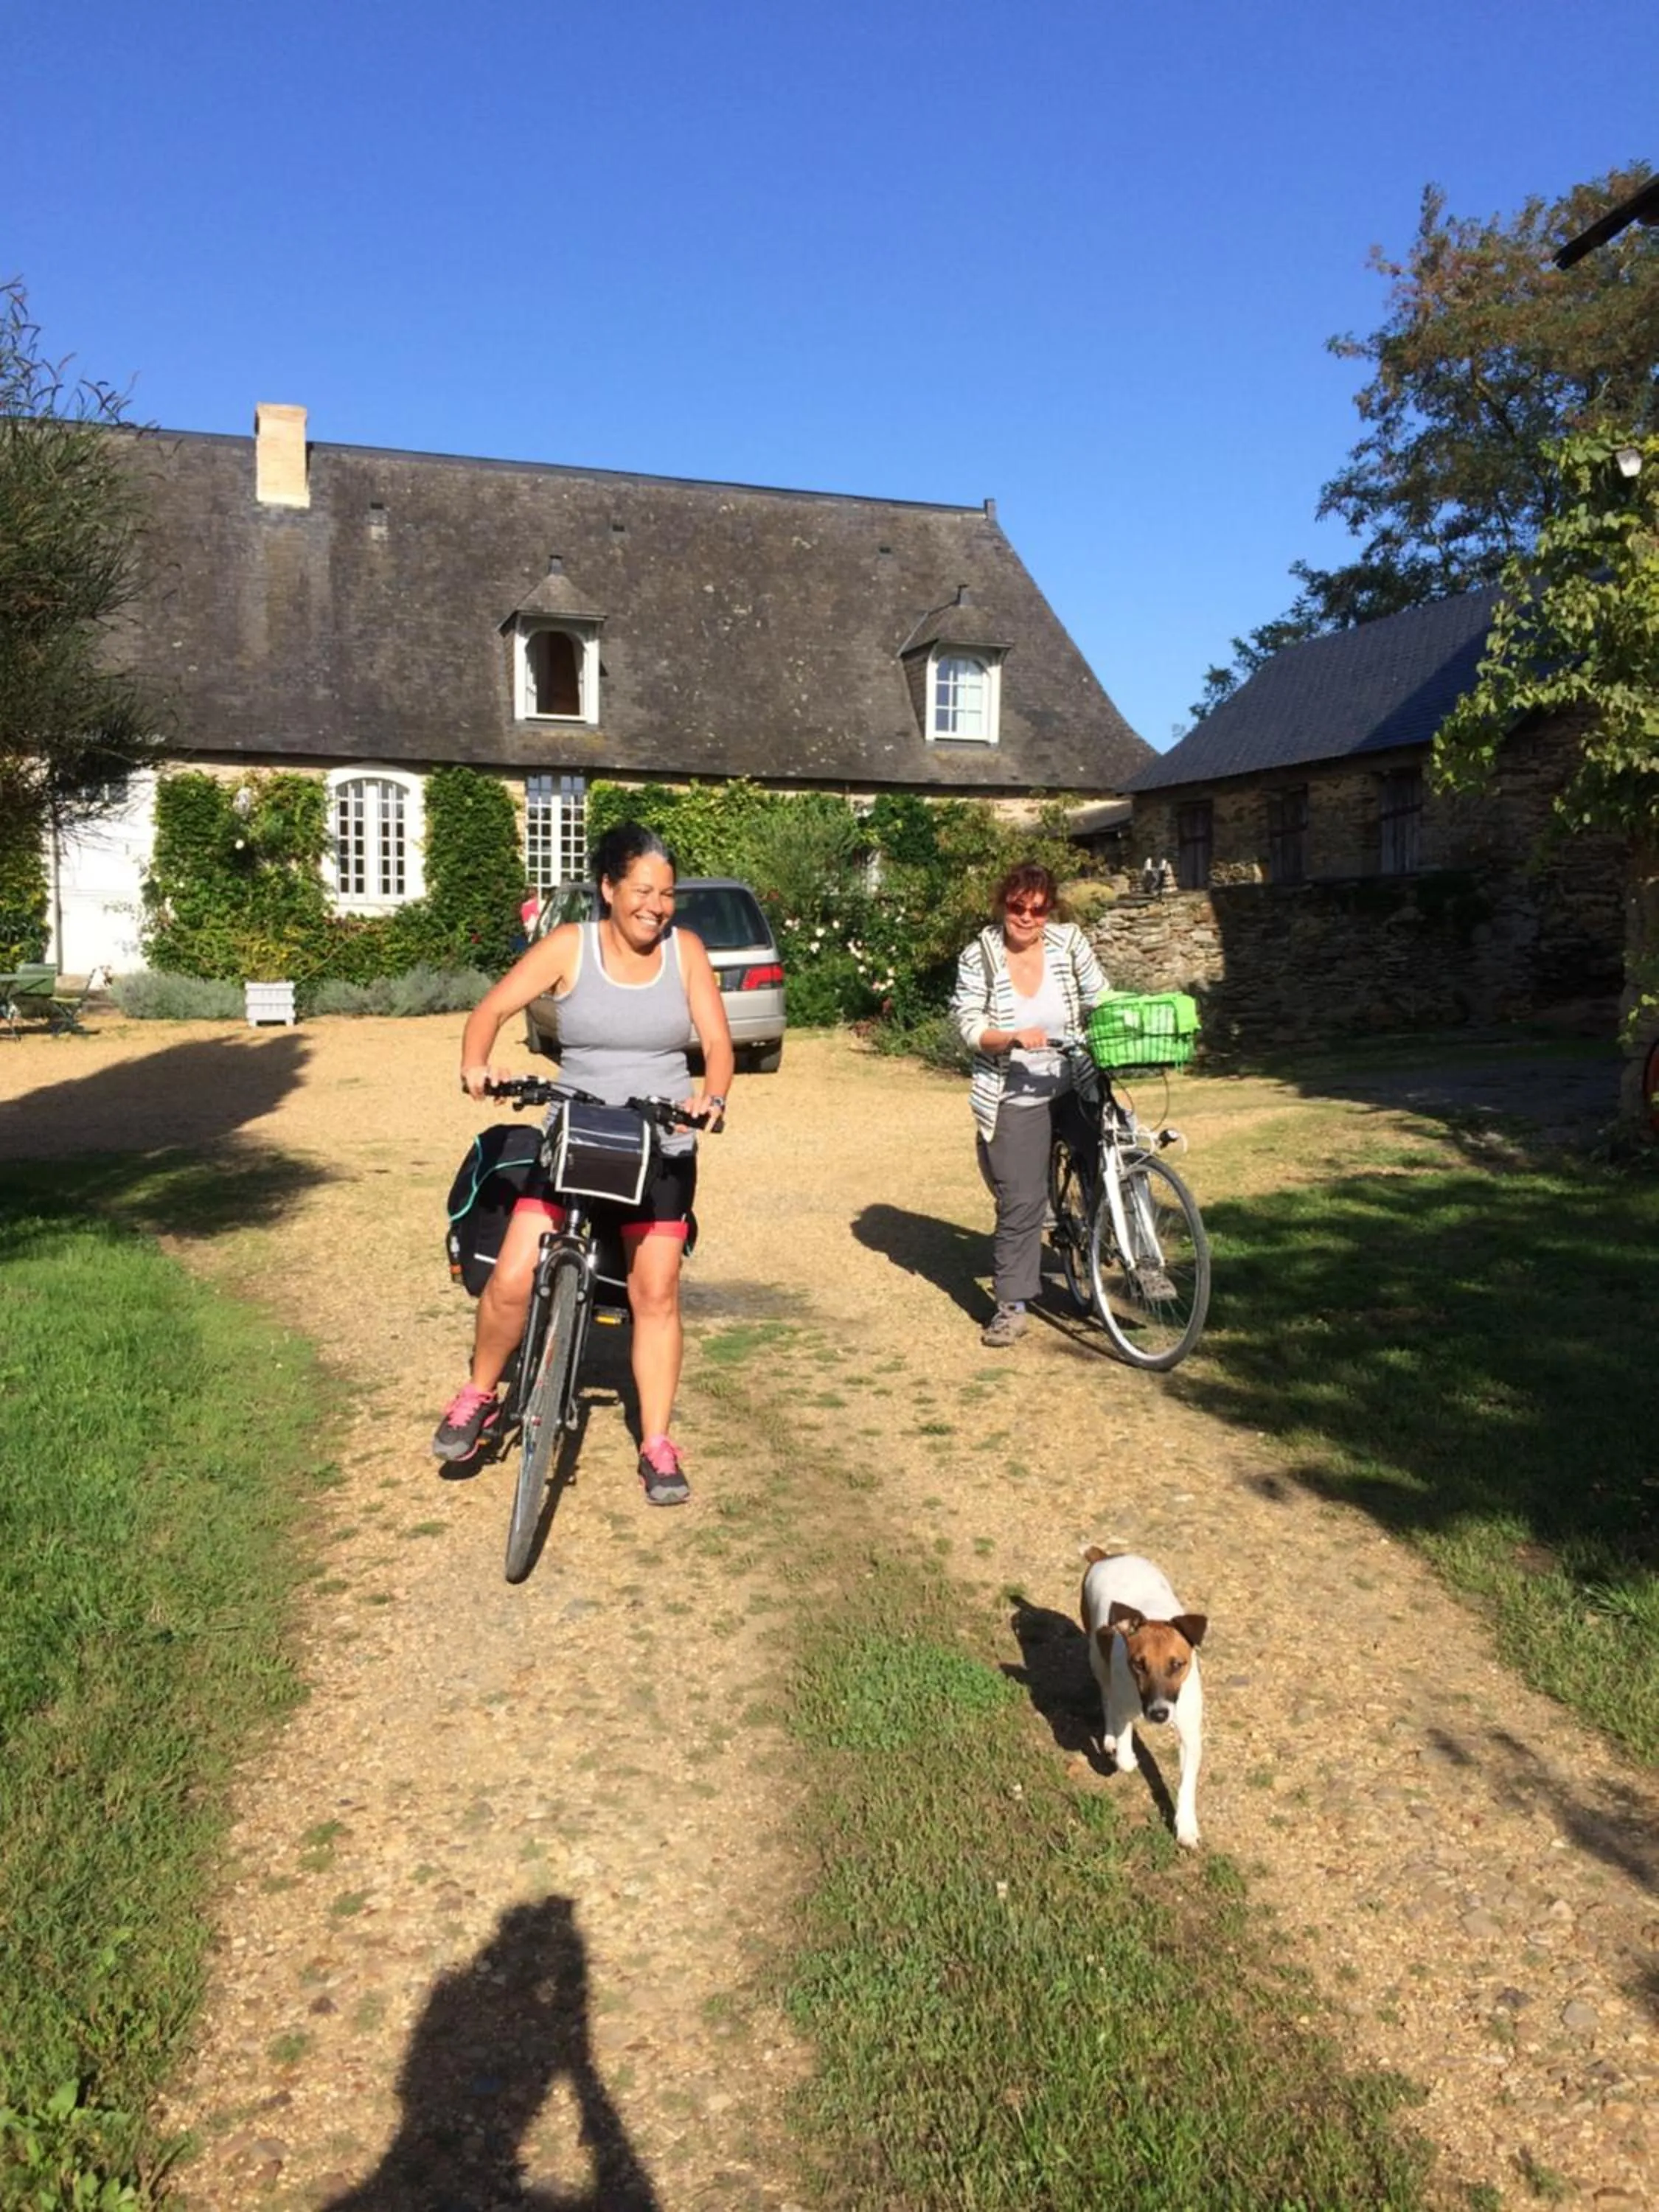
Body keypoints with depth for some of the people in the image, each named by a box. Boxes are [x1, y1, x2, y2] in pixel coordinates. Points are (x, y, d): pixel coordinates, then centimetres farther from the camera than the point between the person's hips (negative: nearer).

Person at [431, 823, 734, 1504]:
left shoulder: (686, 950, -1)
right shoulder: (569, 946, -6)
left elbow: (716, 1040, -3)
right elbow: (492, 1008, -7)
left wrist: (713, 1096, -24)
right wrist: (475, 1064, -27)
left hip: (662, 1148, 1)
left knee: (655, 1293, 0)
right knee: (512, 1280, -10)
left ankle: (657, 1445, 13)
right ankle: (478, 1395, 17)